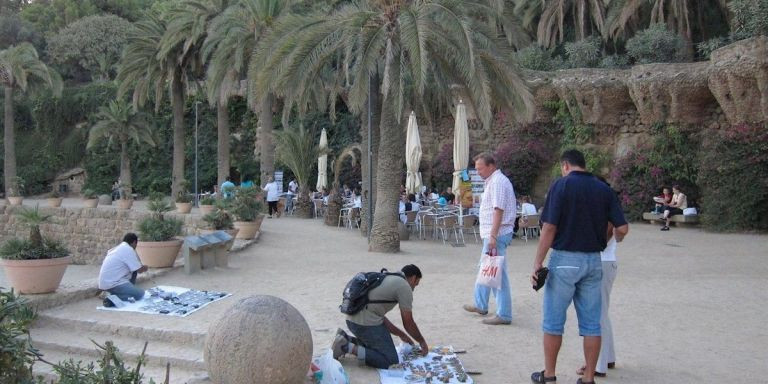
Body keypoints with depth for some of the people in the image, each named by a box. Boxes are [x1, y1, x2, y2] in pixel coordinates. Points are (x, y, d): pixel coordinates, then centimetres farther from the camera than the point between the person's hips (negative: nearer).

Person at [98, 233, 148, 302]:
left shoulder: (118, 248, 15)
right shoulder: (129, 250, -11)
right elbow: (139, 270, -10)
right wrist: (144, 268, 15)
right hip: (112, 283, -10)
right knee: (140, 294, -16)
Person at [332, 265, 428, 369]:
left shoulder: (386, 278, 24)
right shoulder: (405, 287, -2)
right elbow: (408, 323, 1)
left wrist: (401, 334, 31)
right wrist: (422, 341, 17)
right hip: (367, 322, -10)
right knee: (390, 360, -7)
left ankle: (346, 339, 13)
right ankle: (348, 347, -12)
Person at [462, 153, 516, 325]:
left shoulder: (497, 182, -14)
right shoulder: (493, 181, 18)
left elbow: (498, 210, -22)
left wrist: (493, 236, -26)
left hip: (497, 234, -11)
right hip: (491, 234, 11)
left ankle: (504, 314, -3)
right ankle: (480, 305, 33)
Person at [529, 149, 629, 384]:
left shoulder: (561, 185, -7)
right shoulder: (604, 189, 5)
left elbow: (549, 228, -13)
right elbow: (623, 228, 1)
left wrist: (538, 263, -9)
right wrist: (613, 240, 25)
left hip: (565, 259, -4)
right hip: (593, 261, 4)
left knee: (553, 320, 8)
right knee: (591, 323, 10)